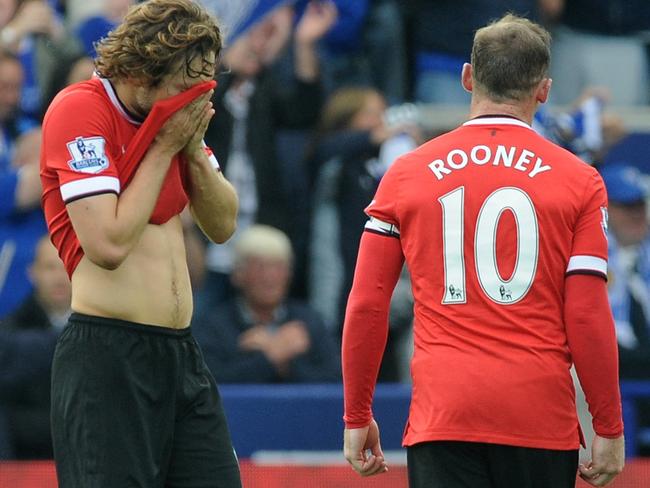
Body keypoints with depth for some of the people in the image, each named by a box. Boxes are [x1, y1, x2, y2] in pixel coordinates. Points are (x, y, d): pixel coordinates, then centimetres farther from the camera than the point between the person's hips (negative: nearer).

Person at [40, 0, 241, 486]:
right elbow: (108, 244, -19)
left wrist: (194, 149, -1)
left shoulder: (176, 113, 12)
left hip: (182, 354, 7)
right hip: (106, 355, -7)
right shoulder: (80, 109, -12)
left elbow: (223, 224, 16)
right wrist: (163, 148, -12)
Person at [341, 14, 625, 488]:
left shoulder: (405, 174, 6)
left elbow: (366, 307, 5)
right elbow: (588, 318, -3)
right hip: (542, 424, 0)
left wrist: (357, 416, 13)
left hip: (442, 414, 0)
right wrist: (610, 430, 4)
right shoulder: (579, 181, 2)